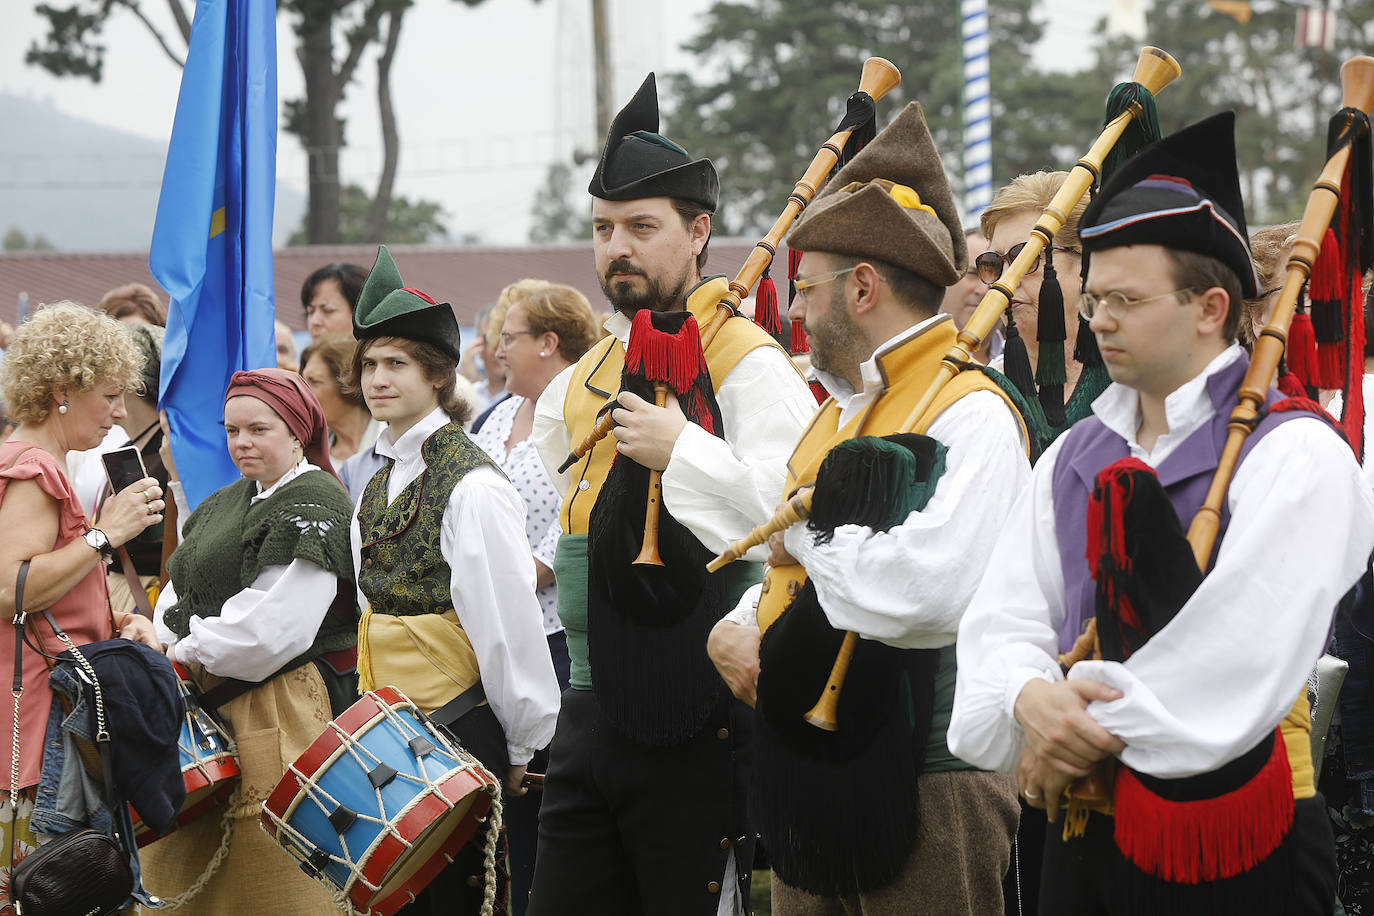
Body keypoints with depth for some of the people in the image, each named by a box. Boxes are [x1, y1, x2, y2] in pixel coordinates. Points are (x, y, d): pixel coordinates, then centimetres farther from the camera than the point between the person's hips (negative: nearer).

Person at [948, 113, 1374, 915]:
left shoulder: (1294, 455, -10)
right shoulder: (1077, 456, 12)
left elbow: (1241, 652, -19)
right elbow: (1006, 617, 6)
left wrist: (1089, 732, -14)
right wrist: (1030, 698, -16)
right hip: (1086, 840, 6)